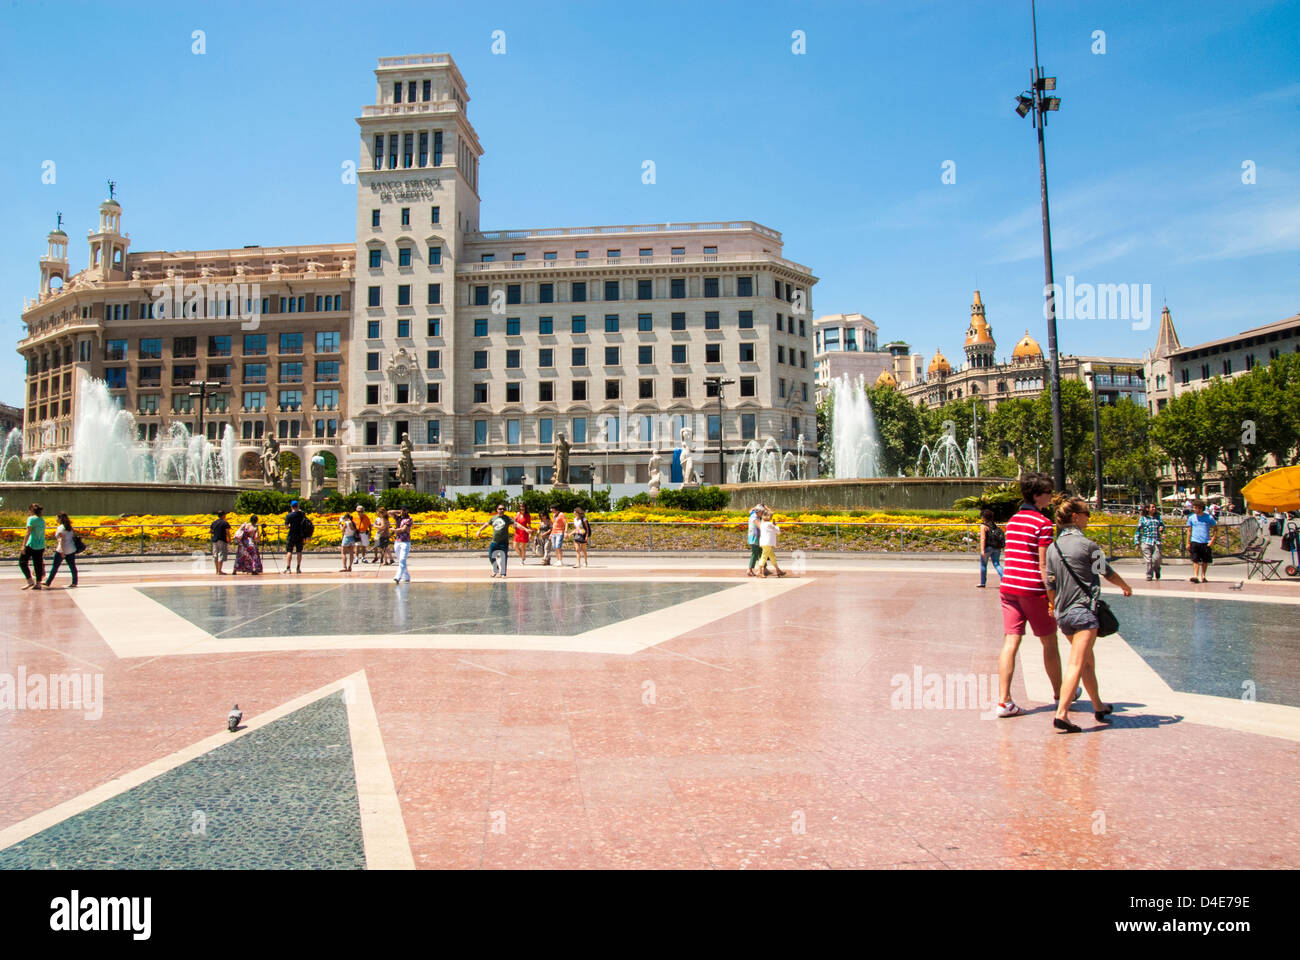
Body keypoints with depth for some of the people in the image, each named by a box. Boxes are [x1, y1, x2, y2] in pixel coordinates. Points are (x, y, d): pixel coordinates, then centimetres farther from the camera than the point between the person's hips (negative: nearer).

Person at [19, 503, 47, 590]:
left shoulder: (31, 518, -8)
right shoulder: (42, 520, 12)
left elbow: (28, 533, -15)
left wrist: (23, 545, -16)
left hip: (32, 545, -6)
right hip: (41, 546, 6)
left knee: (22, 562, 5)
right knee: (38, 564, 7)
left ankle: (30, 581, -1)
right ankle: (38, 584, 8)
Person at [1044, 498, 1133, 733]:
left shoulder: (1053, 548, 8)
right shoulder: (1087, 545, -8)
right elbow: (1107, 572, 7)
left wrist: (1053, 606, 27)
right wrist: (1125, 586, 26)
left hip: (1062, 614, 7)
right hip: (1084, 610, -7)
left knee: (1088, 661, 21)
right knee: (1077, 663, -10)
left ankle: (1099, 707, 34)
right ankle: (1061, 713, -18)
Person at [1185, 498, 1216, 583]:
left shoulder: (1209, 518, 2)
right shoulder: (1191, 518, 6)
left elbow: (1215, 530, 6)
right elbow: (1189, 531, 10)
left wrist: (1212, 541, -6)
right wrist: (1187, 543, 4)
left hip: (1206, 543, 0)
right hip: (1195, 542, 0)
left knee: (1205, 561, 7)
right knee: (1195, 560, -10)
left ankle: (1203, 576, 21)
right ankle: (1195, 576, -16)